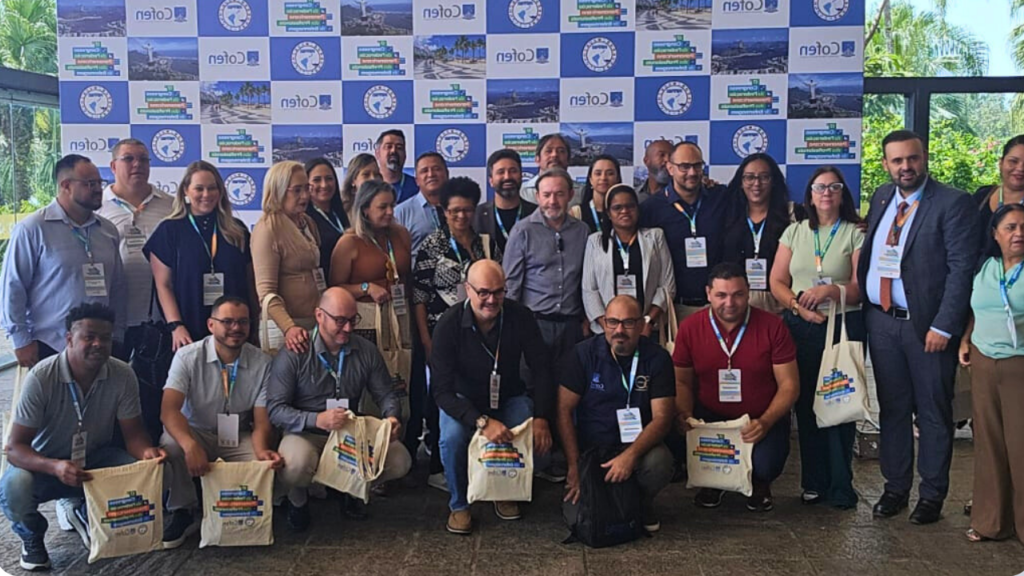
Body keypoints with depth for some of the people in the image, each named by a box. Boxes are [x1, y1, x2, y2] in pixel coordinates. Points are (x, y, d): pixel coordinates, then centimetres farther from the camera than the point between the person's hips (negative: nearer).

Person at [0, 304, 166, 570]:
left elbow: (133, 433, -9)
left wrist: (146, 451, -35)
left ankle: (89, 516, 9)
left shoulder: (123, 375, -17)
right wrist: (54, 467, -44)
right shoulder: (41, 378, -24)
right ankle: (32, 536, 4)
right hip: (46, 463, -2)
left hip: (97, 458, 3)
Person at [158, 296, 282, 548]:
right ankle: (182, 513, -7)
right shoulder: (188, 356, -13)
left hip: (240, 438, 1)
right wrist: (191, 445, -45)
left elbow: (262, 421, -9)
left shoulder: (261, 362, -9)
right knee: (170, 445, -33)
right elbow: (169, 410, -25)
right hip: (196, 433, -1)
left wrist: (262, 451, -33)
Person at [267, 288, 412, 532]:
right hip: (305, 434, -4)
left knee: (400, 461, -18)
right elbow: (275, 409, -17)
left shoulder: (366, 351, 1)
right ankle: (297, 500, 3)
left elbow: (386, 394, 7)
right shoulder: (294, 354, -12)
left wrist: (392, 417, -17)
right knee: (296, 465, -37)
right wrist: (317, 420, -33)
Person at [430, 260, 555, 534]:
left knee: (539, 440, -25)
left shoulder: (520, 316, -16)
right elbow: (442, 390, -27)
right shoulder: (449, 325, -24)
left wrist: (542, 418, -26)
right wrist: (482, 422, -41)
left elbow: (542, 369, -11)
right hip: (464, 401, -2)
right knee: (452, 438, -33)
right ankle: (459, 505, -3)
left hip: (509, 398, 2)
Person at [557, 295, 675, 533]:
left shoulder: (657, 358, -6)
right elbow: (564, 410, -7)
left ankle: (642, 503, 2)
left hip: (638, 443, 1)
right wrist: (574, 465, -17)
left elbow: (662, 417, -11)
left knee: (658, 464, -33)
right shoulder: (584, 353, -6)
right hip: (589, 445, 0)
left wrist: (630, 455, -28)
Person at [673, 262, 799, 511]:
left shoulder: (772, 327, -9)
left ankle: (759, 484, 15)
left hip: (763, 419, -1)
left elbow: (789, 385, -7)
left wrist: (765, 422, -22)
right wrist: (684, 413, -16)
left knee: (763, 465, -29)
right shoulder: (690, 328, -4)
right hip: (709, 416, 1)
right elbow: (682, 381, 6)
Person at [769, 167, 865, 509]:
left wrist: (829, 291, -21)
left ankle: (841, 487, 10)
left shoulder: (855, 234, 2)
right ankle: (814, 482, 16)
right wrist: (799, 306, -10)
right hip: (801, 327, 3)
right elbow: (777, 282, 7)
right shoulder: (795, 232, 11)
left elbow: (861, 287, -4)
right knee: (806, 403, 5)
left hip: (844, 326, -2)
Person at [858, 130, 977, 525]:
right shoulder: (881, 198, 11)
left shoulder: (953, 203, -7)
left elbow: (961, 268, -12)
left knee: (933, 414, 7)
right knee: (892, 409, 13)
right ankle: (895, 488, 26)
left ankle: (932, 495, 20)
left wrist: (943, 326, -16)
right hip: (881, 321, 5)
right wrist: (858, 301, 4)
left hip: (926, 326, -5)